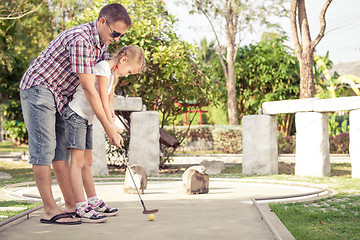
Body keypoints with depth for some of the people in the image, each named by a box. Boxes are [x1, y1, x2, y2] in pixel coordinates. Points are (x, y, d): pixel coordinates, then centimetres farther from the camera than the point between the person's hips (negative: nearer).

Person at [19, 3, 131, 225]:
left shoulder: (101, 43, 5)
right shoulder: (80, 40, -25)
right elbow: (89, 89, -26)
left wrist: (112, 123, 5)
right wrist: (108, 128, -22)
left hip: (59, 97, 9)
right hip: (38, 88, -9)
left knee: (62, 149, 6)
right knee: (44, 148, -11)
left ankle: (72, 205, 7)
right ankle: (50, 211, -12)